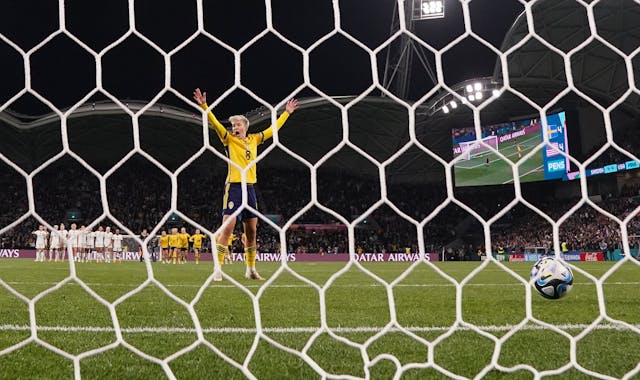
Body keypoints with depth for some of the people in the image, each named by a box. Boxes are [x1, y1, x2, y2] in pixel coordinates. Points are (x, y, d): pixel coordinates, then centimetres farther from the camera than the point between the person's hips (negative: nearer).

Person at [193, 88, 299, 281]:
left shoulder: (253, 139, 14)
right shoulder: (229, 139, 3)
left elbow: (273, 129, 24)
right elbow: (215, 124, -10)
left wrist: (286, 113, 29)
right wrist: (204, 106, -23)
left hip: (250, 187, 5)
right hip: (233, 187, -5)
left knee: (251, 230, 8)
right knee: (228, 227, -12)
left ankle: (251, 269, 19)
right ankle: (218, 268, -8)